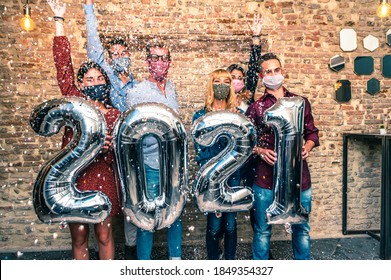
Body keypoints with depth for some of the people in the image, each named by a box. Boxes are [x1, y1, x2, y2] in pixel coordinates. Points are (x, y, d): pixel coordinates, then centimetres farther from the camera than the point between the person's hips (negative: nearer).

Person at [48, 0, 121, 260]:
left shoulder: (115, 115, 1)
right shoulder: (75, 102, 0)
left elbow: (118, 157, 7)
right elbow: (63, 64, -5)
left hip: (103, 180, 0)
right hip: (74, 179, 0)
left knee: (104, 235, 12)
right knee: (79, 237, 12)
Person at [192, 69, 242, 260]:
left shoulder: (238, 114, 8)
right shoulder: (200, 116, 1)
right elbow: (200, 151, -4)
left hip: (232, 175, 2)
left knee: (230, 224, 8)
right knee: (214, 226, 4)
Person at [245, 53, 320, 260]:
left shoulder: (300, 102, 10)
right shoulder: (255, 107, 4)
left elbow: (312, 132, 16)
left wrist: (307, 146, -4)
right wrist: (260, 151, -13)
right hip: (266, 175, -1)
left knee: (301, 228, 14)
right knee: (262, 230, 8)